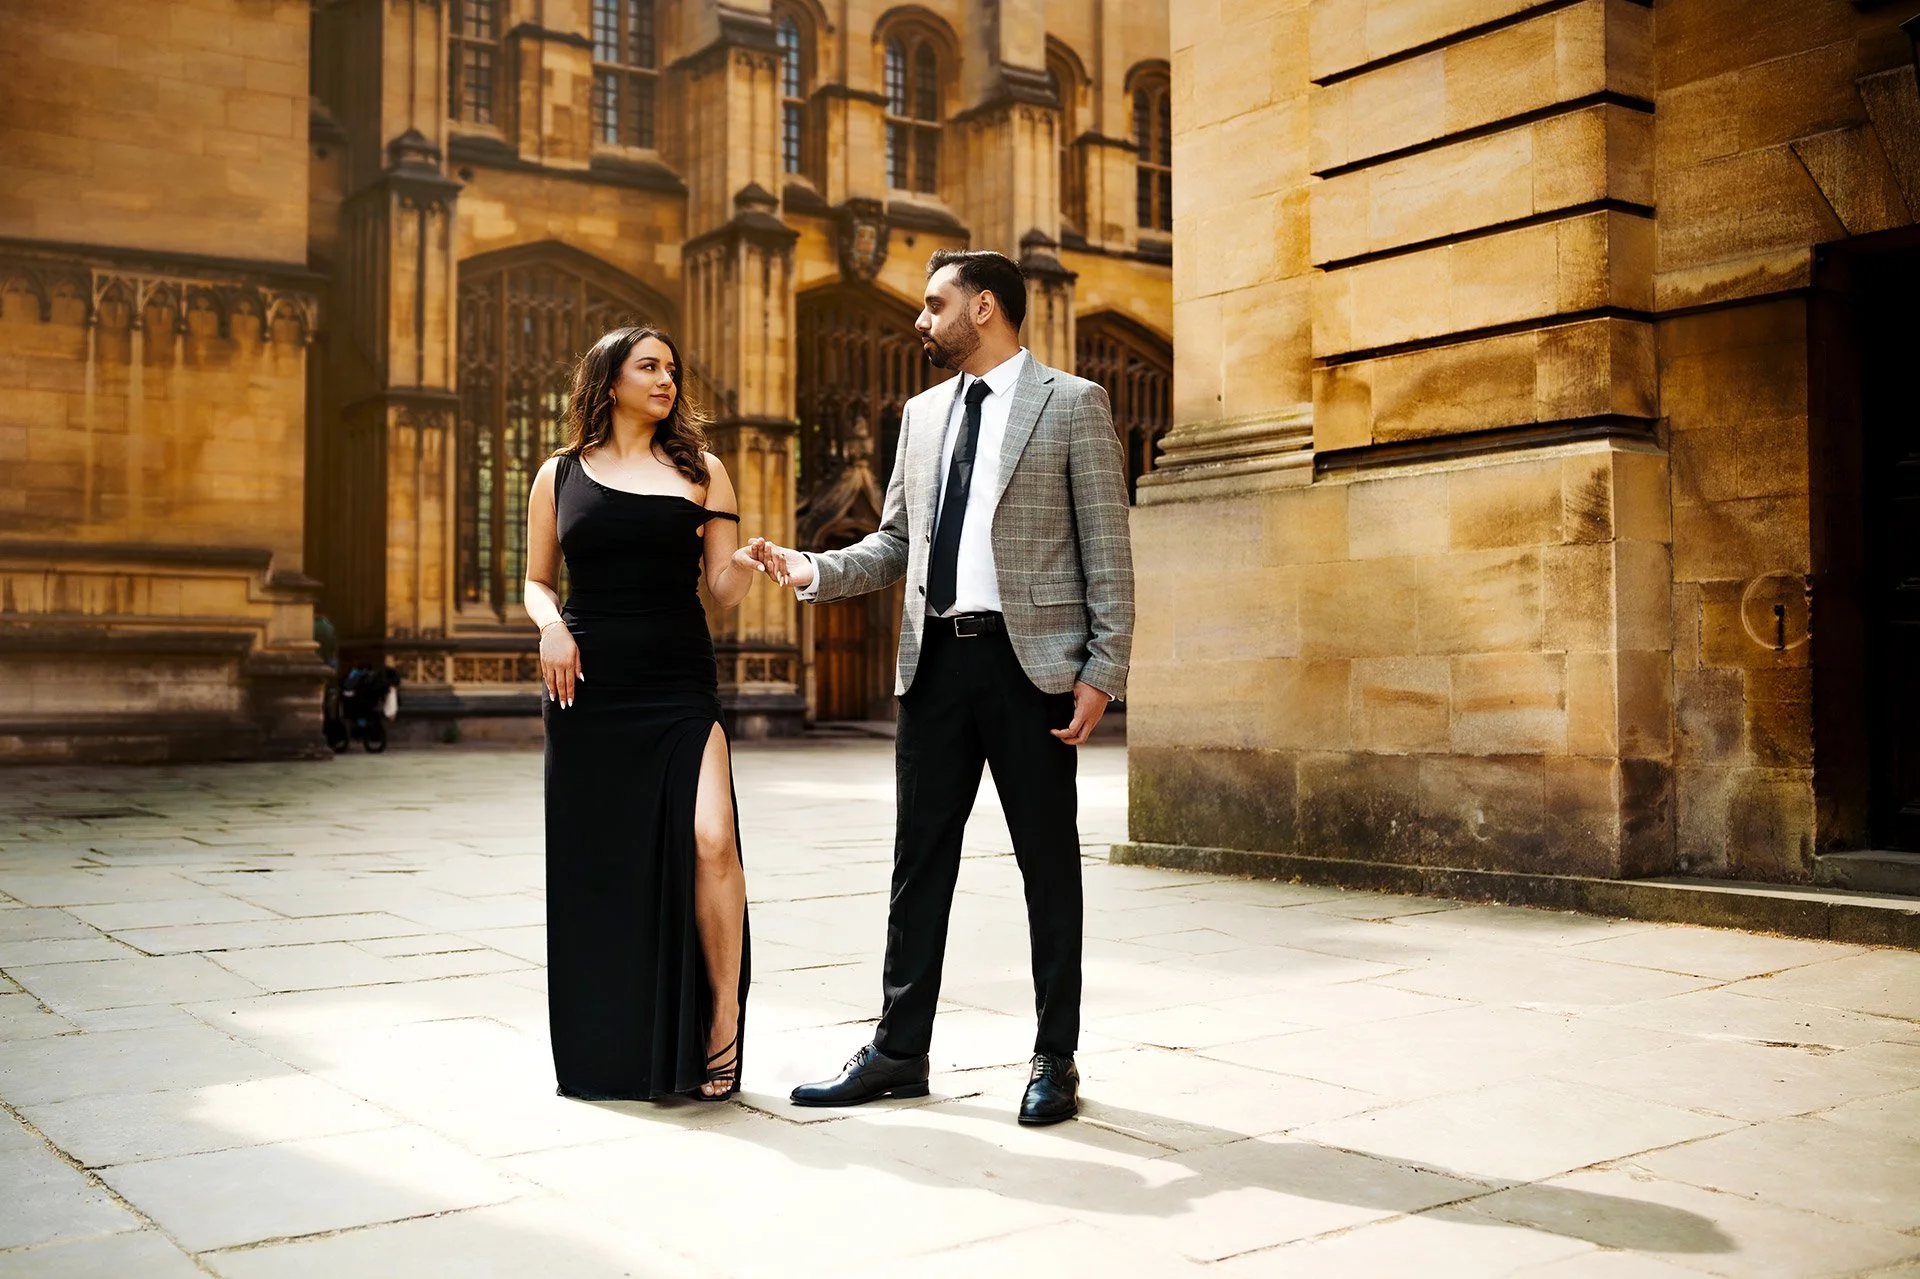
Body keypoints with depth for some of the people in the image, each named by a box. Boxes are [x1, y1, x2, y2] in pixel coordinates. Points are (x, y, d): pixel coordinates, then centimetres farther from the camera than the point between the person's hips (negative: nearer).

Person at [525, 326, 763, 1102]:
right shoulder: (561, 475, 10)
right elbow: (537, 581, 15)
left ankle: (723, 1020, -5)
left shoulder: (700, 472, 10)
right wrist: (551, 626, -6)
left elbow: (722, 592, 6)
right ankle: (605, 1054, 20)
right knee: (596, 864, 5)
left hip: (680, 687, -1)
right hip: (589, 688, 1)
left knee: (711, 839, -19)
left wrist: (745, 568, -17)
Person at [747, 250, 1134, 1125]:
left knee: (1048, 863, 4)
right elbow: (895, 543, 17)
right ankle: (900, 1051, 19)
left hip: (1031, 660, -5)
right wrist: (813, 571, -1)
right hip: (937, 659, 5)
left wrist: (1102, 673, -11)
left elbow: (1107, 550, -4)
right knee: (920, 858, 9)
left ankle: (1054, 1059, 15)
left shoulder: (1072, 404, 0)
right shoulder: (923, 414, 16)